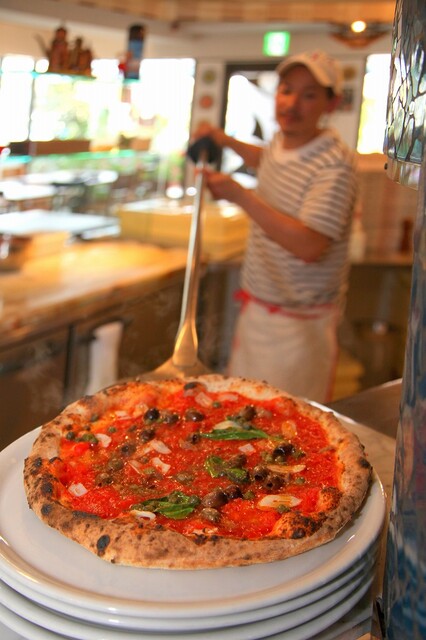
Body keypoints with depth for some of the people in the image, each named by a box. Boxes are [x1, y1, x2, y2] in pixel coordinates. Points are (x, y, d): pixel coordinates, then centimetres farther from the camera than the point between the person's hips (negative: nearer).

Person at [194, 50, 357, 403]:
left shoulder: (334, 164, -21)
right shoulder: (281, 140, 6)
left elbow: (310, 246, -31)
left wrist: (240, 195, -28)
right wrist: (227, 141, 20)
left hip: (300, 318, -8)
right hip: (258, 303, 8)